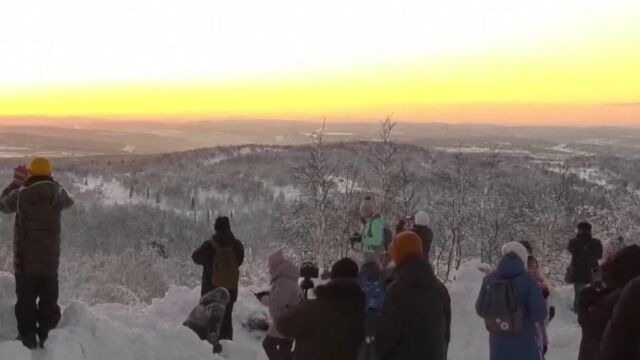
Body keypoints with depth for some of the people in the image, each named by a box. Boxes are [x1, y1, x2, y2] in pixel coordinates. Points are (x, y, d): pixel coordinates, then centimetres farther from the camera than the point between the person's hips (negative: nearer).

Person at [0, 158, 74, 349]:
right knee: (49, 302, 12)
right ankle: (48, 339, 16)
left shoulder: (21, 194, -12)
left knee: (26, 302, 9)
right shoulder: (58, 193, -7)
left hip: (25, 261, -1)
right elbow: (69, 201, 17)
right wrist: (51, 183, 22)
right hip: (50, 261, 1)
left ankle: (28, 341, 13)